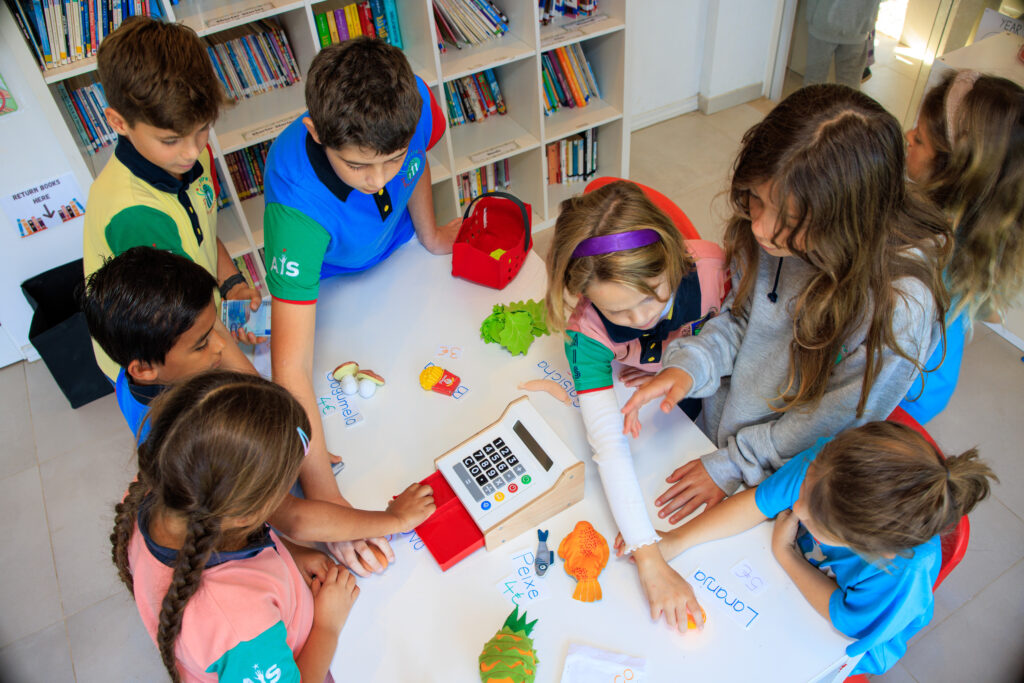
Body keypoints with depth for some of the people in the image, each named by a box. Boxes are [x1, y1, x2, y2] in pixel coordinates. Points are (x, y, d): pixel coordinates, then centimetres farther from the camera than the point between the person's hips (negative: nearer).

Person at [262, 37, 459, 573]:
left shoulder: (413, 104, -37)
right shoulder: (297, 202, -49)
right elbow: (291, 367, -49)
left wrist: (428, 232, 2)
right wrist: (325, 500, -51)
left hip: (398, 248, 4)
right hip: (325, 280, -3)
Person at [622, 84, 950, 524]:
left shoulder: (900, 306, -34)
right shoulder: (776, 234, -19)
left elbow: (834, 424, -21)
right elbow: (741, 315, -2)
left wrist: (733, 466, -15)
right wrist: (688, 365, -20)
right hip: (715, 423, 5)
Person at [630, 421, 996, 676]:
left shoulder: (902, 573, -47)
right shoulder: (825, 462, -38)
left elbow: (845, 617, -25)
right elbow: (757, 503, -22)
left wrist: (785, 554, -22)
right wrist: (674, 542, -26)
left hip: (859, 637, -4)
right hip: (800, 567, 4)